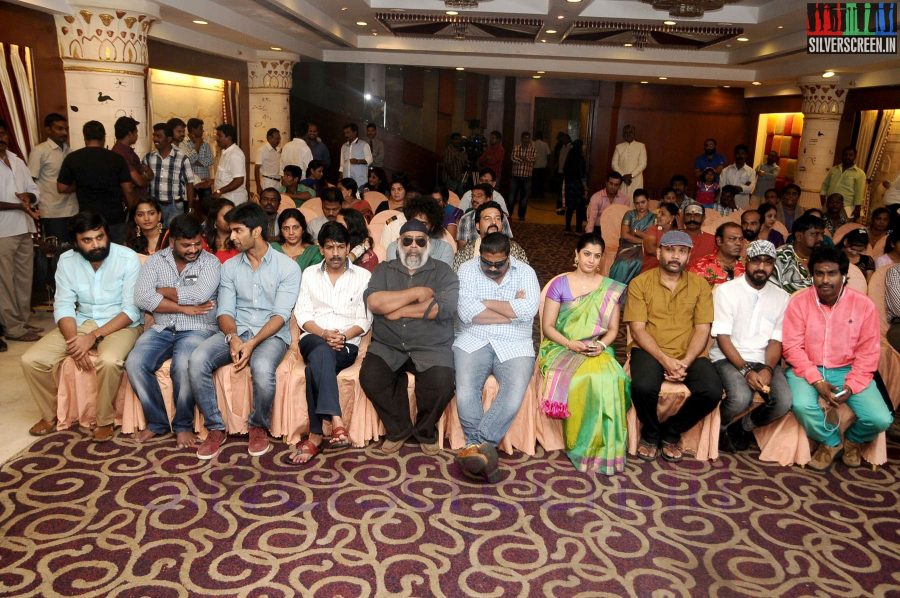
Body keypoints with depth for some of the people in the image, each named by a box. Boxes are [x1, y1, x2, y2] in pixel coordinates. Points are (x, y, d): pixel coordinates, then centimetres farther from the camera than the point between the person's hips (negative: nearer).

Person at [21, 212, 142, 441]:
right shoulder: (66, 260, -3)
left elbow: (131, 310, -18)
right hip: (80, 322, 5)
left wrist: (94, 336, -26)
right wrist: (74, 341, -22)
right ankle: (50, 413, 15)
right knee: (31, 360, -12)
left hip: (120, 324, -5)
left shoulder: (128, 258, -16)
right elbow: (63, 306, -4)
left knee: (109, 361, -36)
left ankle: (105, 420, -10)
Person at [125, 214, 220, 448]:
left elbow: (198, 295, -18)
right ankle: (157, 421, -3)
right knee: (134, 363, -23)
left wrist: (160, 291, -6)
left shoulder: (210, 262, 0)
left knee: (183, 365, -33)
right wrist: (184, 308, -13)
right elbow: (141, 298, -7)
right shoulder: (156, 260, 7)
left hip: (197, 329, -3)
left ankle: (183, 425, -10)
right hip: (161, 329, 4)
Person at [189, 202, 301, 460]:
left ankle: (259, 427, -7)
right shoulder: (229, 267, 12)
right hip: (235, 332, 4)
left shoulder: (287, 266, -2)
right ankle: (215, 428, -8)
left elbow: (280, 315, -10)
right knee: (197, 360, -26)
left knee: (262, 368, -37)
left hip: (271, 334, -4)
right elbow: (224, 311, 4)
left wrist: (252, 343, -22)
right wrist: (233, 338, -17)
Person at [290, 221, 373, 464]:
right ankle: (335, 421, -47)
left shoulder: (363, 276, 11)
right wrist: (323, 334, -12)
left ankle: (315, 436, -35)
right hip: (314, 338, 1)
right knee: (322, 352, -38)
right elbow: (302, 315, 7)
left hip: (347, 344, -1)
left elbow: (364, 320, 5)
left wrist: (343, 336, -14)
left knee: (316, 366, -34)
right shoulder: (310, 274, 16)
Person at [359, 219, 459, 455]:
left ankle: (425, 431, 4)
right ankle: (398, 429, 0)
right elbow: (373, 302, -7)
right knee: (370, 376, -26)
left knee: (442, 383, -28)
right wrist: (416, 293, -9)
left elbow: (446, 307, -11)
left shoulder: (442, 271, 8)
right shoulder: (384, 270, 13)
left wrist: (400, 310, -7)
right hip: (387, 346, 2)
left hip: (431, 347, -1)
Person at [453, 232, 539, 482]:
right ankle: (484, 451, -12)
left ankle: (476, 446, -20)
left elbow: (529, 310, -13)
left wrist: (485, 303, -8)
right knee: (465, 392, -26)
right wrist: (512, 309, -7)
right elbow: (467, 313, -11)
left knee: (514, 394, -28)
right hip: (474, 342, 0)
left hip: (514, 346, 0)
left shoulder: (525, 272, 7)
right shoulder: (468, 269, 6)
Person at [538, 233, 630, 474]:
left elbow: (613, 329, 10)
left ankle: (600, 448, -22)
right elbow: (547, 326, 0)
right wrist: (571, 344, -15)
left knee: (608, 378, -33)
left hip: (598, 351, 2)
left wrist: (601, 345, -12)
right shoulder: (560, 284, 3)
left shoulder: (611, 289, 10)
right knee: (582, 380, -34)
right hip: (562, 348, -2)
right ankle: (580, 445, -18)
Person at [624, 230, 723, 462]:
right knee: (643, 387, -33)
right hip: (650, 351, -2)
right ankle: (650, 433, 2)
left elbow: (702, 330, 1)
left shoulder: (700, 285, 7)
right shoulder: (640, 283, 0)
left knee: (712, 391, -24)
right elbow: (637, 329, -6)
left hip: (689, 354, 3)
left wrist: (685, 362, -15)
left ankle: (671, 432, 5)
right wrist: (665, 360, -19)